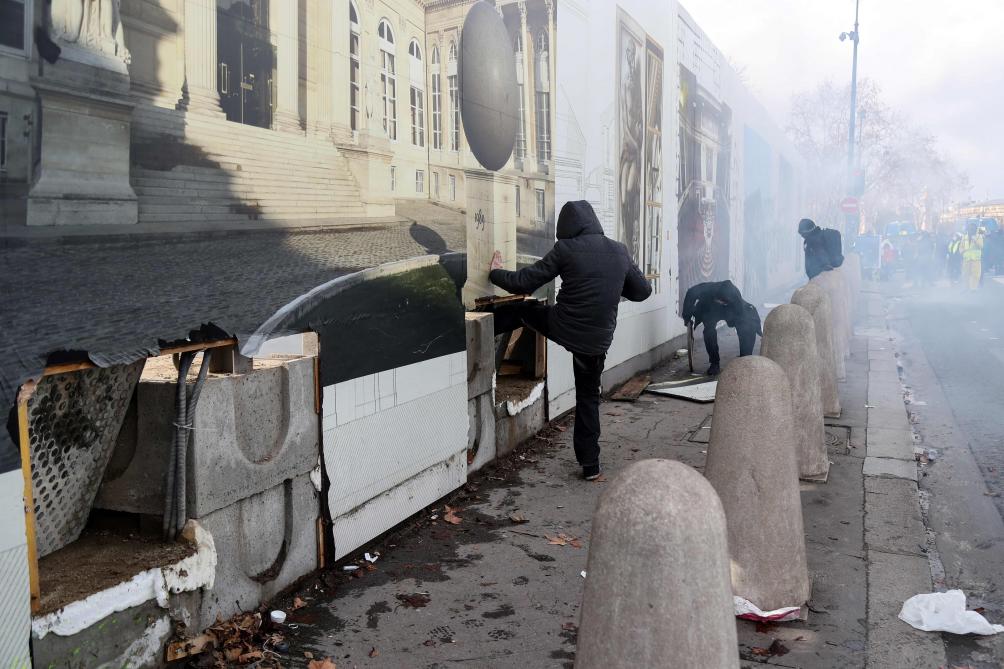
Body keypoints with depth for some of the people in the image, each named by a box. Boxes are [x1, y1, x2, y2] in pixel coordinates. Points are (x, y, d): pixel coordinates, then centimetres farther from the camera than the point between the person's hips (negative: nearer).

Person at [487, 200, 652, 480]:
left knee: (518, 310, 23)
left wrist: (495, 273, 12)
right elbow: (642, 290, 13)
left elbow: (523, 283, -6)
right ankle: (590, 465, 21)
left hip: (562, 327, -4)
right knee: (588, 399, 18)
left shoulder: (566, 249, -8)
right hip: (597, 340, 4)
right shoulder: (620, 251, 4)